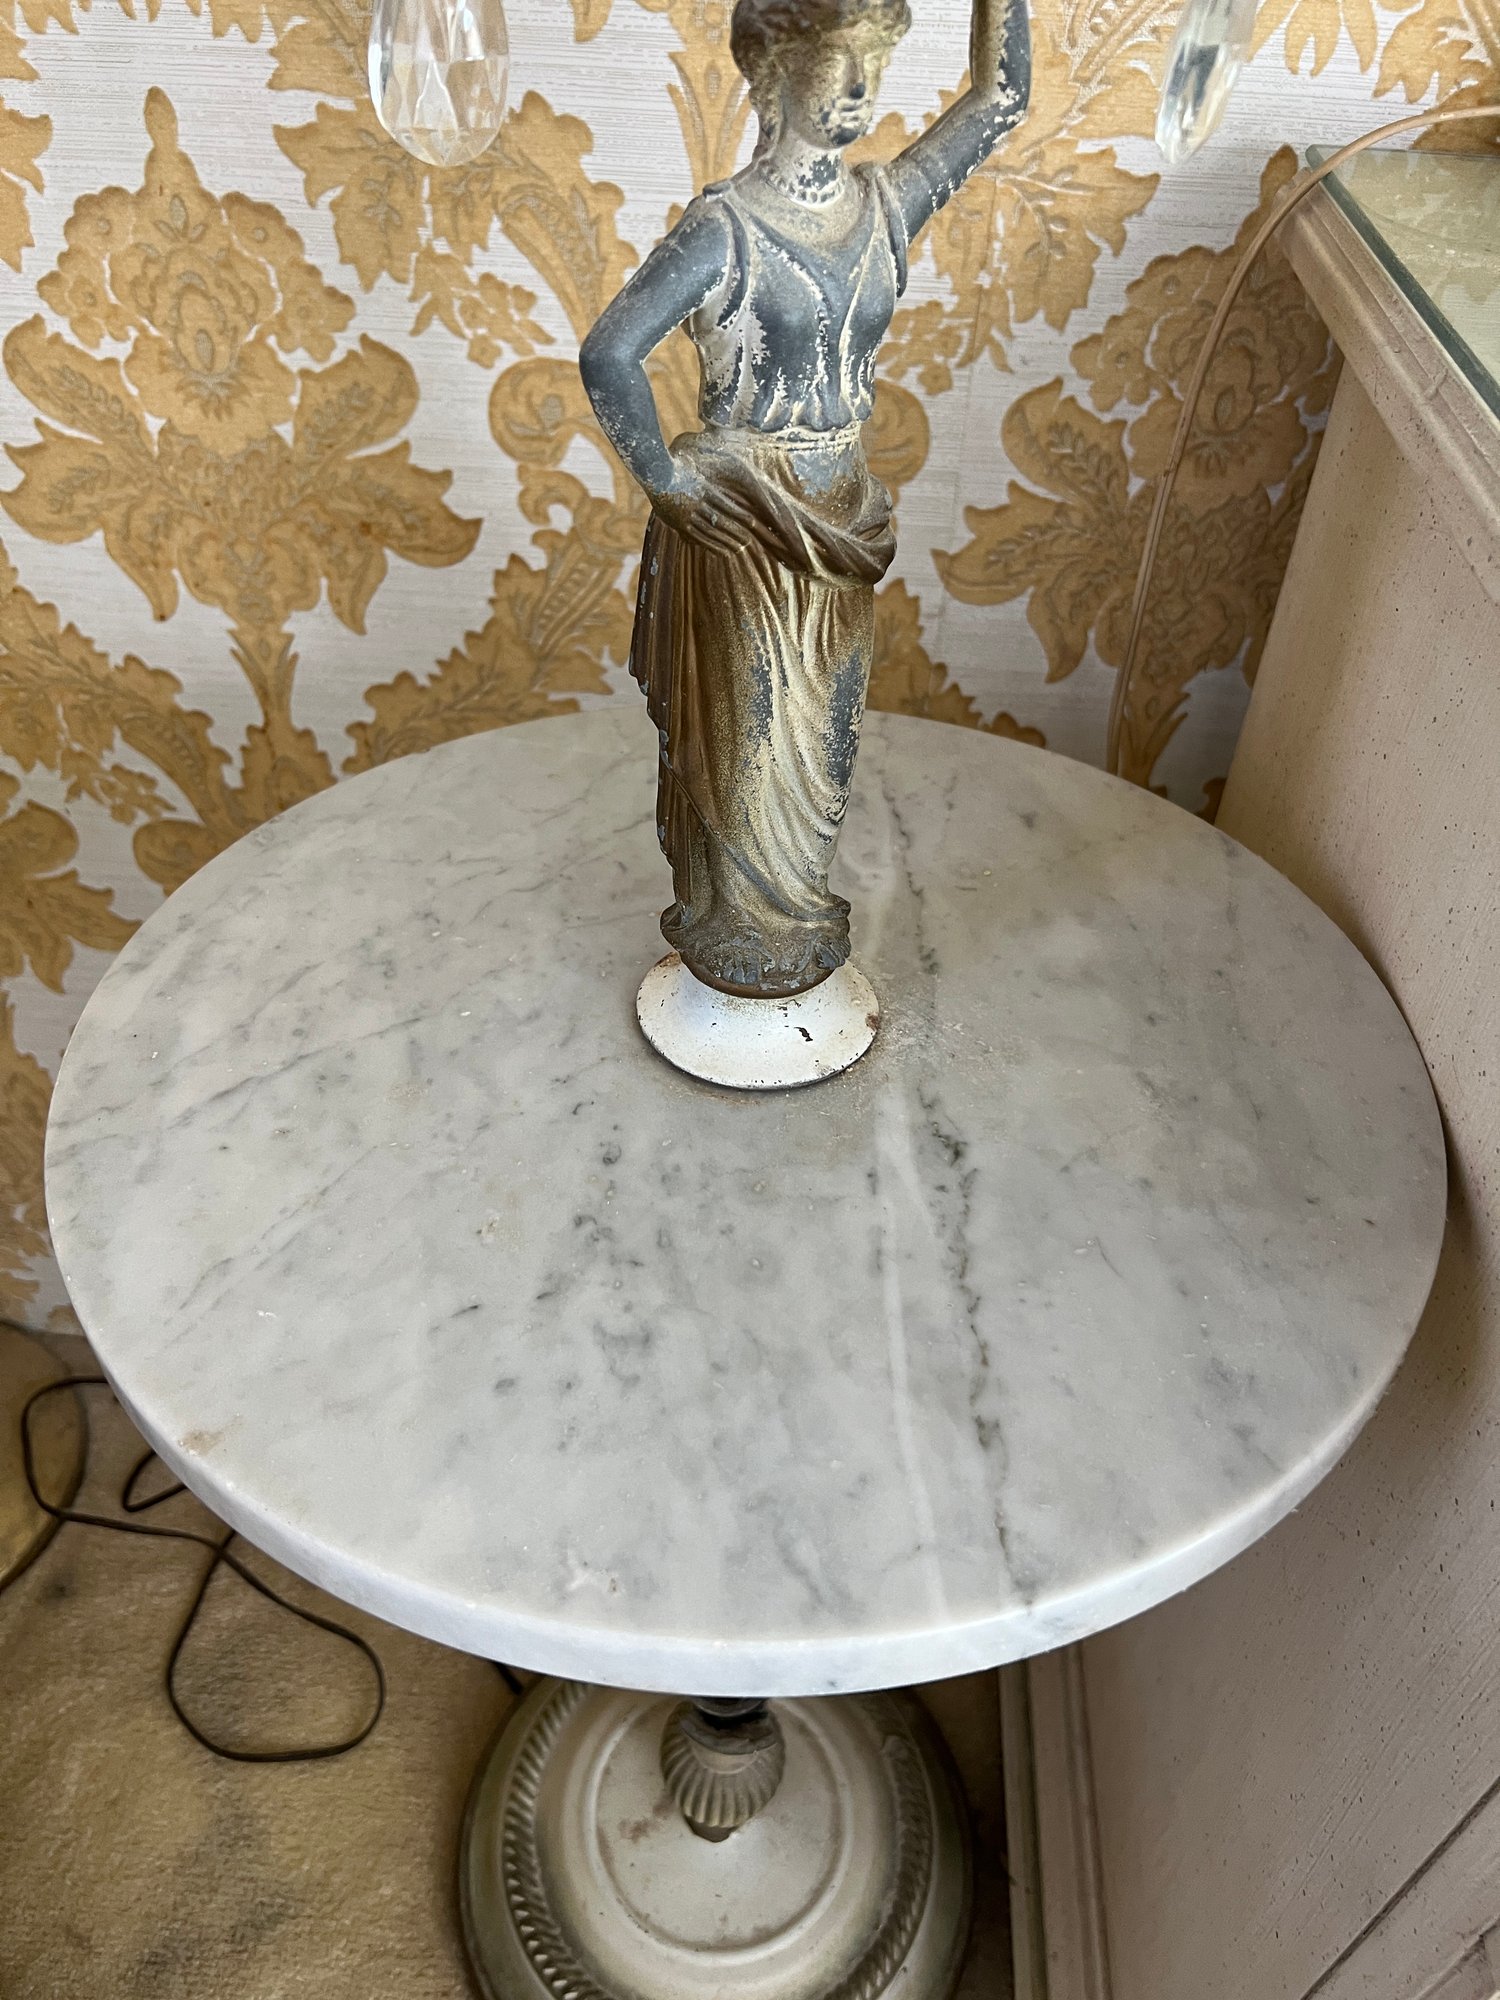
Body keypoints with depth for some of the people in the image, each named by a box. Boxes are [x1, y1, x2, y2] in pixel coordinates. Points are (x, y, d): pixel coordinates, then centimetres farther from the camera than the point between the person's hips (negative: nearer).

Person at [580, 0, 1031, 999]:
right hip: (741, 526, -6)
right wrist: (663, 476, -19)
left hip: (839, 520, 6)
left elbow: (999, 97, 8)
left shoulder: (886, 203, 3)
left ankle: (796, 913, 38)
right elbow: (609, 353, -28)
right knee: (743, 737, 8)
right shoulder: (726, 227, -17)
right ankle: (737, 939, 28)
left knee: (821, 737, 16)